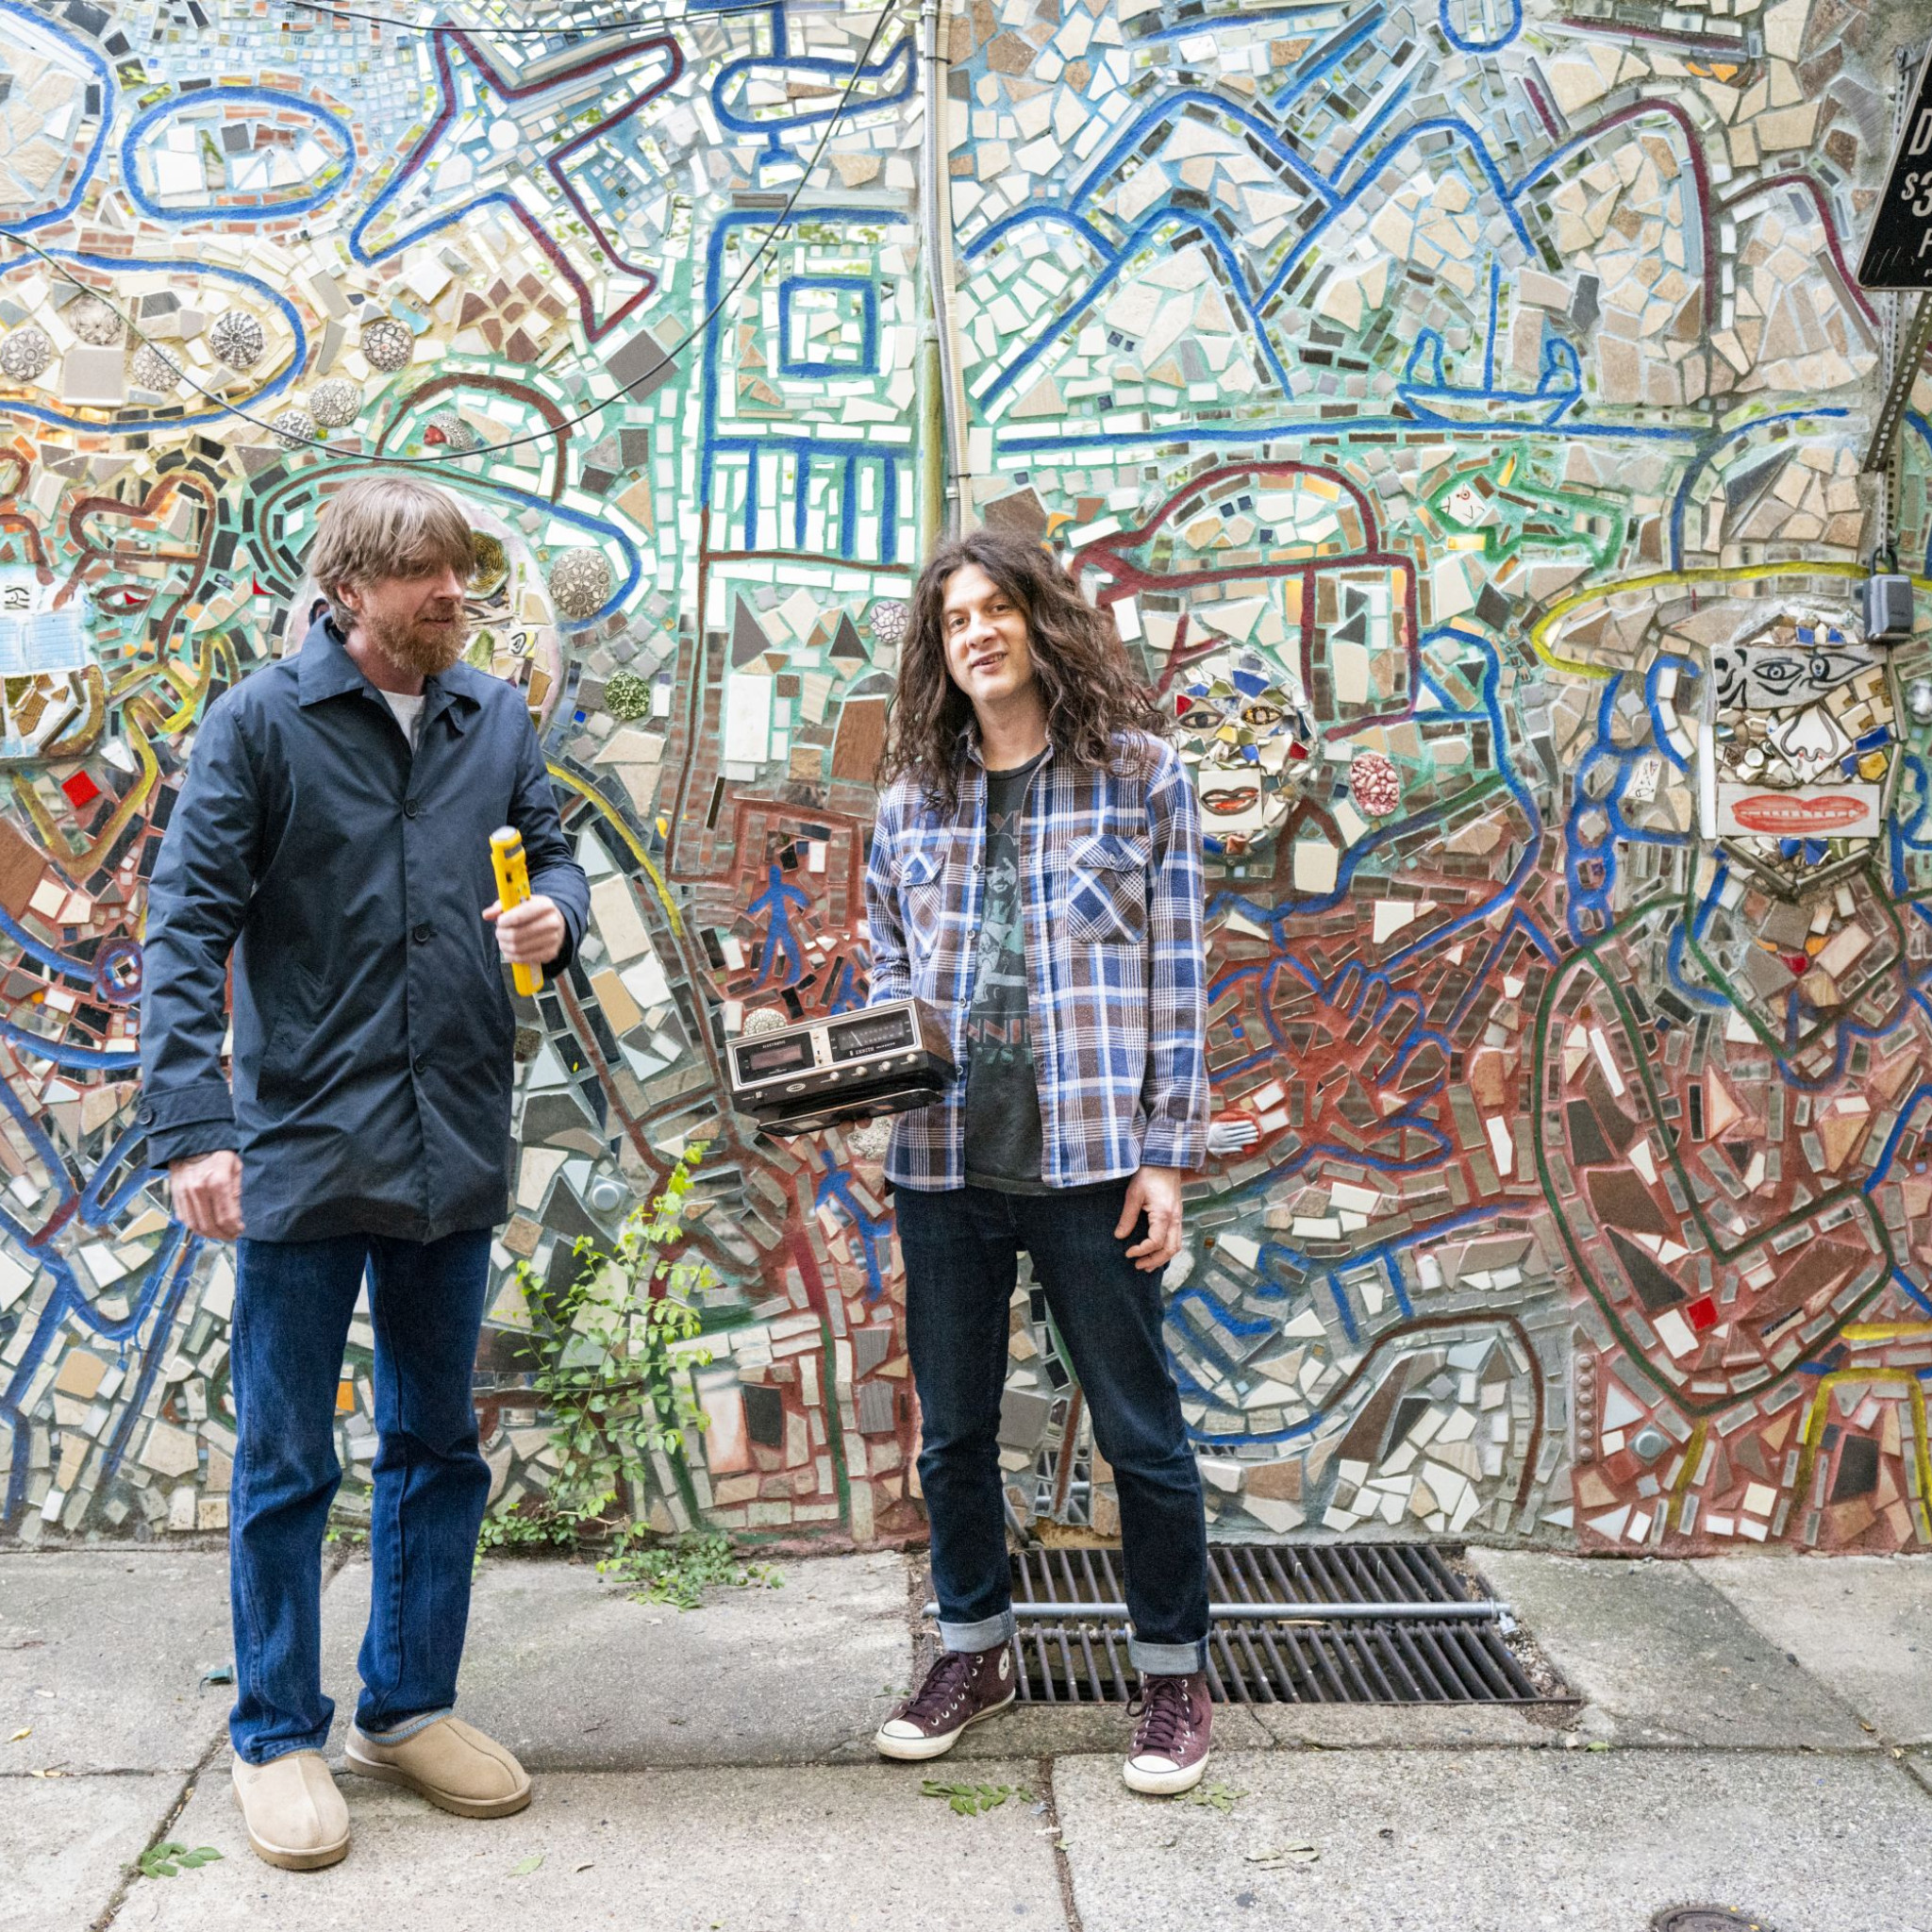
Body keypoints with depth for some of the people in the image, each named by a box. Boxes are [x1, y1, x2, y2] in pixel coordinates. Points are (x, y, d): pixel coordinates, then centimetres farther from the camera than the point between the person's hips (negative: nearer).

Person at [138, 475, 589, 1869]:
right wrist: (190, 1124, -19)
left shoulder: (496, 718, 5)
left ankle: (412, 1704, 32)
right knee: (287, 1464, 7)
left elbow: (553, 852, 15)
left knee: (437, 1444, 15)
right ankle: (278, 1737, 24)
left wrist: (555, 910, -10)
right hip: (304, 1150, -4)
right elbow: (186, 930, -10)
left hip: (455, 1151, 4)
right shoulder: (262, 723, -7)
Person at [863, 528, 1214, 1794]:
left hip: (1089, 1160, -4)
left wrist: (1165, 1156, -7)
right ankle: (976, 1651, 36)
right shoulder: (914, 795, 10)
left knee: (1138, 1427, 7)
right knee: (953, 1428, 16)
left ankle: (1176, 1674, 26)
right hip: (945, 1160, 4)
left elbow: (1176, 976, -2)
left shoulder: (1139, 773, 0)